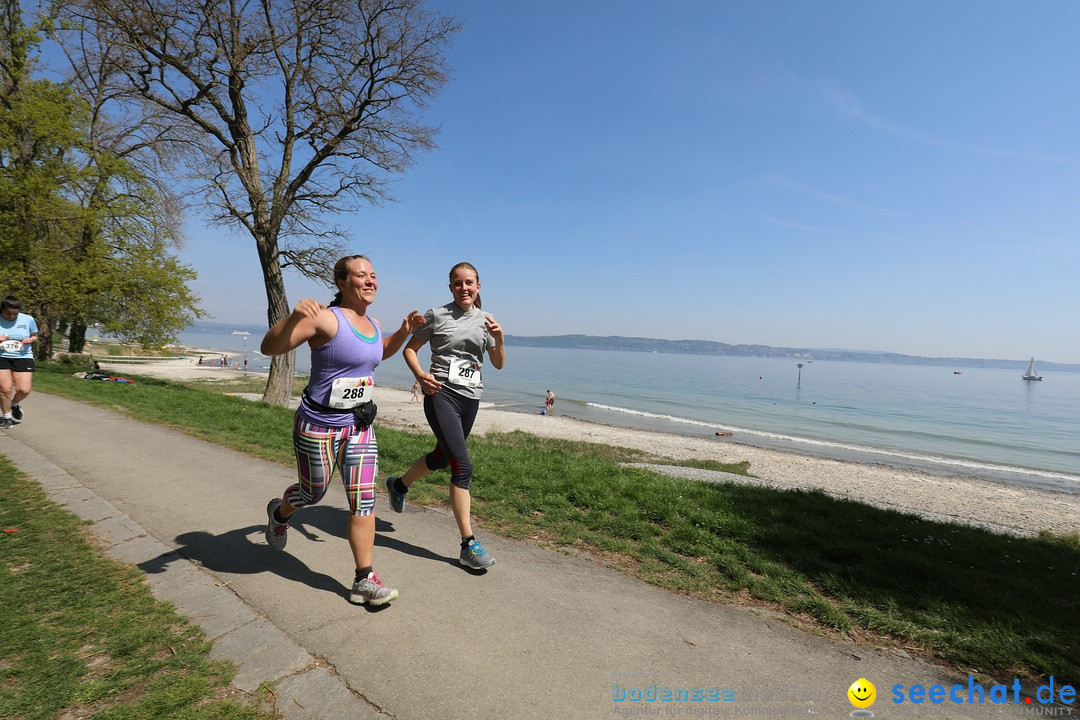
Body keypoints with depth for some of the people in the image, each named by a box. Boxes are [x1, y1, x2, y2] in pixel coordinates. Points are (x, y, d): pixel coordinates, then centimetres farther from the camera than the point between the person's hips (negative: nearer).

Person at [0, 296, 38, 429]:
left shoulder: (28, 319, -1)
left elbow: (34, 336, 14)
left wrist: (30, 340, -9)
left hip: (23, 357, 0)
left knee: (24, 390, -8)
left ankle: (15, 404, 27)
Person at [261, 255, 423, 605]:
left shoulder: (371, 323, 6)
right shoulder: (326, 319, -18)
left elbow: (381, 352, 28)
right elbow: (269, 348, -21)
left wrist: (404, 330, 12)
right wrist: (294, 316, -39)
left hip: (360, 425, 6)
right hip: (319, 425, -6)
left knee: (363, 498, 2)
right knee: (313, 492, 16)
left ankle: (364, 580, 12)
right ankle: (279, 513, 54)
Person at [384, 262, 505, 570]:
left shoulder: (484, 320, 10)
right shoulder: (437, 316, 0)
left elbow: (499, 364, 9)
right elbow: (409, 349, 5)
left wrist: (499, 339, -10)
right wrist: (420, 374, -14)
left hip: (471, 399, 6)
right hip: (441, 394, -6)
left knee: (441, 457, 21)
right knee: (463, 466, -15)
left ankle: (398, 485, 51)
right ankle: (468, 545, -8)